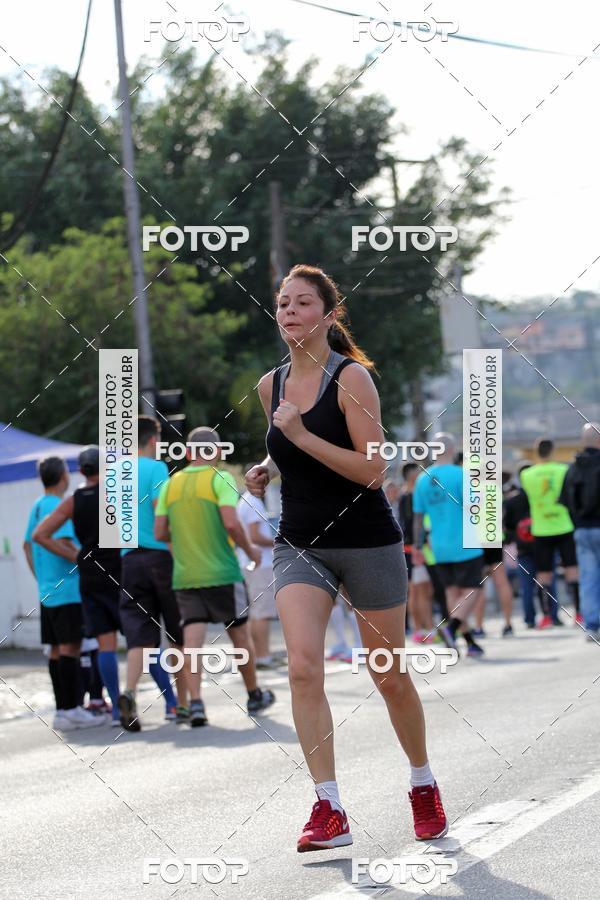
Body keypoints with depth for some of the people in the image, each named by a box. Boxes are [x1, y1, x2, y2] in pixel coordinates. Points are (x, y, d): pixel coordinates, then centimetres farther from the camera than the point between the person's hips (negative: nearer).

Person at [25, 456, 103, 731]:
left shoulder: (37, 507, 15)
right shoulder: (61, 507, -12)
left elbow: (28, 545, 22)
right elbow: (60, 543, -22)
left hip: (47, 592, 9)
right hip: (67, 591, -9)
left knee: (57, 649, 10)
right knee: (69, 647, -9)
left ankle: (62, 709, 12)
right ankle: (71, 710, -12)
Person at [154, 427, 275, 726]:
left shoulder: (171, 484, 8)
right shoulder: (220, 478, -6)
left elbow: (159, 533, 5)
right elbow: (231, 523, -18)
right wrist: (250, 549, -2)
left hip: (184, 576, 3)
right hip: (222, 574, -3)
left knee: (192, 640, -3)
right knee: (240, 635, 13)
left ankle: (195, 702, -17)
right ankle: (254, 696, 26)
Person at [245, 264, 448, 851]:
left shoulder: (351, 377, -12)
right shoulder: (270, 386, 6)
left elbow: (373, 469, -19)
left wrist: (302, 436, -24)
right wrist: (267, 468, 6)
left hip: (367, 543, -4)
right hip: (299, 544, 4)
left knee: (389, 677, 7)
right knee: (303, 667, -17)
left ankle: (424, 785, 31)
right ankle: (328, 811, -16)